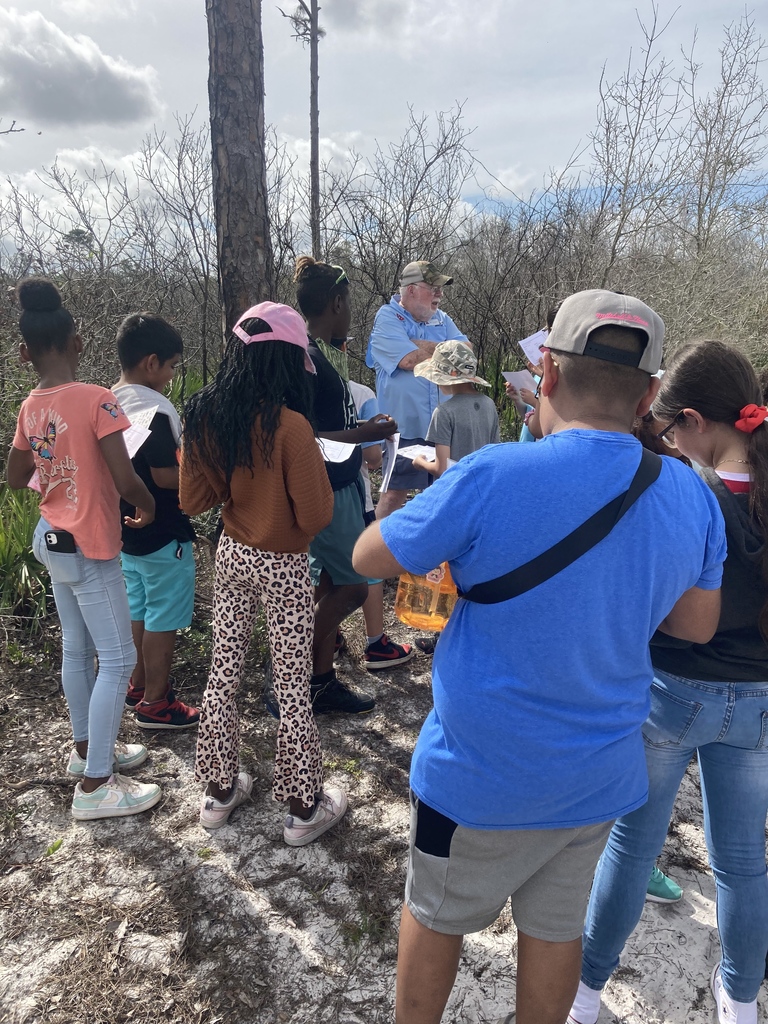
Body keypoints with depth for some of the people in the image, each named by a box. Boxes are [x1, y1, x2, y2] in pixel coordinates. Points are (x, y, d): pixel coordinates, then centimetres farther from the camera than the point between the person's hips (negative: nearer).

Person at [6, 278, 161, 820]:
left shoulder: (30, 407, 2)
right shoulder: (98, 400, -20)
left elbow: (17, 479, 13)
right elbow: (126, 480, -23)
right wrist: (148, 505, -4)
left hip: (53, 539, 8)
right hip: (89, 549, -8)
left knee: (77, 650, 20)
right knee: (118, 659, 2)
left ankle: (86, 748, 37)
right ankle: (95, 785, 10)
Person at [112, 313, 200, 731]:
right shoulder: (154, 410, -23)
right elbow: (166, 476, -25)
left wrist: (184, 455, 13)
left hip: (128, 529, 9)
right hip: (162, 535, -9)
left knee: (139, 609, 22)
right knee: (163, 618, 4)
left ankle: (139, 683, 37)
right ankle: (154, 702, 16)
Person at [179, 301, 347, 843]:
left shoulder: (205, 415, -6)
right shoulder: (290, 426, -24)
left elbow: (193, 500, 1)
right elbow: (316, 516, -21)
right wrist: (315, 476, -3)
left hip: (232, 555, 6)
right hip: (284, 567, -5)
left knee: (224, 672, 18)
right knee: (293, 687, 9)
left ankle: (219, 790, 36)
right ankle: (305, 808, 26)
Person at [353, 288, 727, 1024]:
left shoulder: (491, 479, -25)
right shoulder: (691, 496, -8)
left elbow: (369, 559, -12)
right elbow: (697, 624, 6)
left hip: (480, 775, -4)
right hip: (597, 776, 5)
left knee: (434, 916, 22)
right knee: (555, 925, 25)